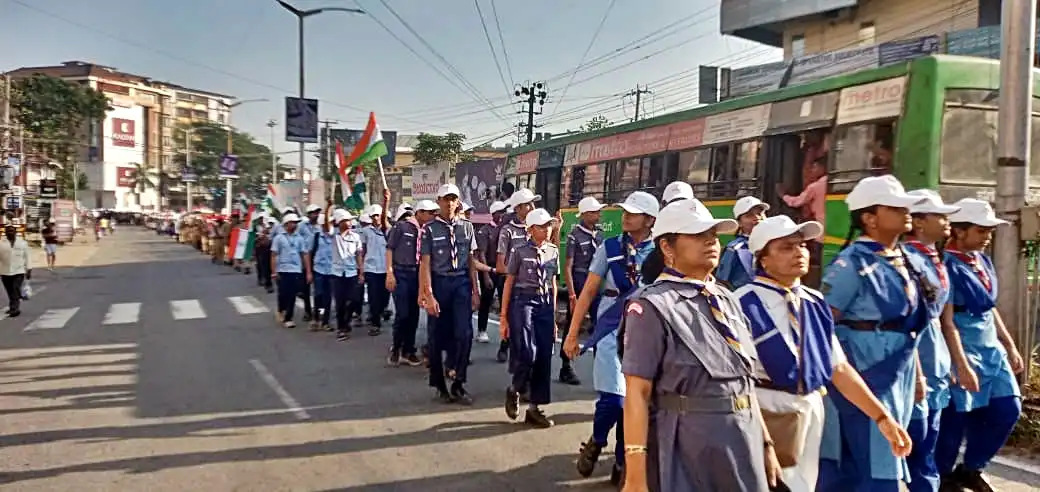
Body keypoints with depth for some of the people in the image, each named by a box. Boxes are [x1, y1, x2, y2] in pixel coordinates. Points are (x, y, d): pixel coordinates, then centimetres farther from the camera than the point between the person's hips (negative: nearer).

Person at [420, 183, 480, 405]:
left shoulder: (467, 226, 5)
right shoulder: (430, 229, -5)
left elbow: (471, 260, 7)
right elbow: (425, 263, -7)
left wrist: (475, 290, 4)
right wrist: (428, 295, -12)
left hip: (462, 282, 2)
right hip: (439, 282, -2)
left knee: (465, 333, -7)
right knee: (438, 336, 9)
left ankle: (457, 383, 11)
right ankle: (440, 385, 25)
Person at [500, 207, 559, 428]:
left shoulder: (553, 251, 11)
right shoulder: (521, 252, -2)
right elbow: (508, 284, 0)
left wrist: (554, 316, 16)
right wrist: (503, 317, -3)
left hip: (545, 303, 5)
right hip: (523, 301, -5)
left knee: (544, 357, 3)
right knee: (527, 353, -16)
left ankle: (534, 408, 14)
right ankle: (514, 390, 14)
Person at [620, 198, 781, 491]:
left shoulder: (727, 300, 11)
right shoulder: (653, 306, -12)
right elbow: (637, 393, -16)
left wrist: (765, 444, 15)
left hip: (744, 448, 7)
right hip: (685, 450, -6)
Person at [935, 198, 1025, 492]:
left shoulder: (982, 260, 9)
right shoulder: (947, 266, -16)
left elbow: (990, 309, 18)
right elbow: (946, 322, -18)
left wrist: (1010, 346, 17)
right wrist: (962, 366, -21)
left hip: (990, 348, 9)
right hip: (961, 349, -9)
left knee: (1008, 409, 10)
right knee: (956, 417, 2)